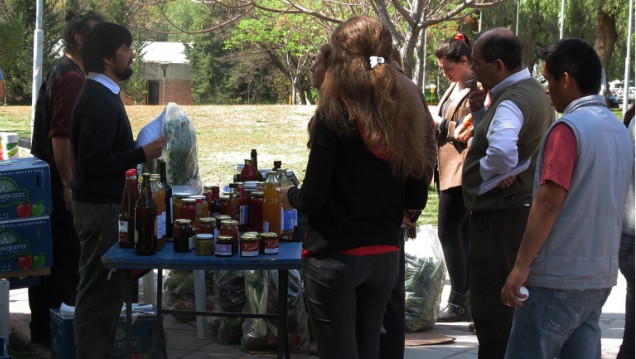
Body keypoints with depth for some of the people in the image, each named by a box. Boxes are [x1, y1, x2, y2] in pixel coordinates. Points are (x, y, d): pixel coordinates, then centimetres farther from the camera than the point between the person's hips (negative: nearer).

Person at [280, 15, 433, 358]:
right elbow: (416, 199, 6)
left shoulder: (335, 114, -14)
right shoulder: (405, 113, 1)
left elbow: (311, 200, -13)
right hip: (385, 256, 5)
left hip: (335, 257, -5)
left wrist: (289, 195, 8)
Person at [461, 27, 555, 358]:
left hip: (499, 218, -11)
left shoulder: (511, 101, -21)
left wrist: (491, 174, -22)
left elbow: (501, 150, -41)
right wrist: (481, 112, 5)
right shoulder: (534, 92, 11)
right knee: (514, 308, 21)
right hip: (525, 210, 11)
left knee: (490, 311, -3)